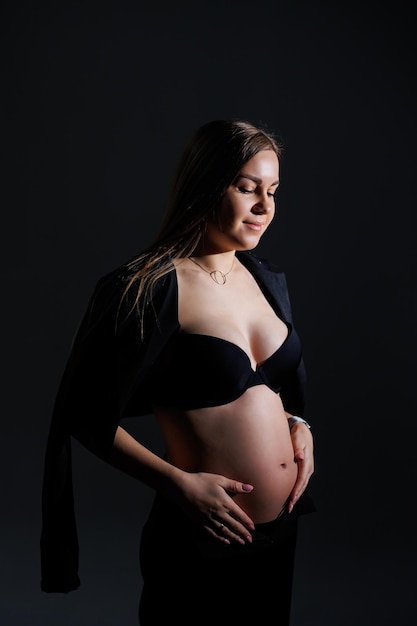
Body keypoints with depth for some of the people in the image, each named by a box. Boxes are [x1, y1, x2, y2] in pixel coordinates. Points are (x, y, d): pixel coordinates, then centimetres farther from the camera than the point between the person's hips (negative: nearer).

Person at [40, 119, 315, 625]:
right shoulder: (147, 290, -16)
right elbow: (89, 417, -13)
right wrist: (180, 484, -19)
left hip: (283, 528, 7)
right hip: (202, 544, -7)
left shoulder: (267, 280, 5)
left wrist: (298, 425, 2)